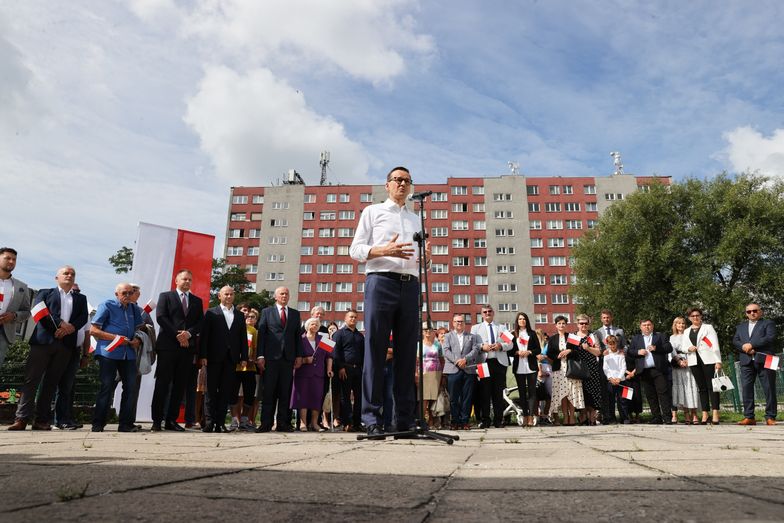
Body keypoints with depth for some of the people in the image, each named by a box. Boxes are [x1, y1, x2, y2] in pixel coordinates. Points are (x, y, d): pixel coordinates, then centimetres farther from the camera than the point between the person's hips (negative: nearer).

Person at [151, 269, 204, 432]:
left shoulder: (197, 301, 17)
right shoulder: (165, 296, 8)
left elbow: (201, 322, 9)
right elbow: (161, 317, -5)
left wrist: (189, 333, -10)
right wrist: (177, 335, -11)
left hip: (188, 347, 3)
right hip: (167, 346, -3)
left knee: (180, 385, 4)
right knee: (163, 384, -2)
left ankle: (171, 420, 10)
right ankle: (157, 420, 4)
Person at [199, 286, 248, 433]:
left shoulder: (240, 315, 14)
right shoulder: (211, 313, 5)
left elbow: (243, 337, 11)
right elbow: (204, 335, -1)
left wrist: (244, 357, 5)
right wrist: (203, 355, -9)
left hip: (231, 358, 3)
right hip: (215, 357, -3)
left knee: (226, 391, 2)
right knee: (212, 390, 1)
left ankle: (220, 422, 6)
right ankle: (211, 421, 6)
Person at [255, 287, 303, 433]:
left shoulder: (295, 314, 15)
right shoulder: (266, 312, 8)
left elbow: (298, 335, 13)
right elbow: (261, 334, 2)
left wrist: (299, 355, 4)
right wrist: (260, 355, -5)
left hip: (288, 358, 2)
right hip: (271, 357, -2)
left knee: (285, 392, 4)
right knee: (269, 392, 0)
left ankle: (283, 423, 10)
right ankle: (266, 423, 5)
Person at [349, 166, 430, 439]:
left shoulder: (416, 220, 25)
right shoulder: (372, 211, 13)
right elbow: (355, 250, 3)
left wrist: (427, 257, 0)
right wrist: (384, 250, -14)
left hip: (410, 285, 4)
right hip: (380, 281, -4)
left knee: (406, 353, 3)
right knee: (375, 351, -6)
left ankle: (405, 419, 7)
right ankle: (372, 419, -2)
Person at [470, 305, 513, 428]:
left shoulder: (502, 328, 19)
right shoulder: (475, 328, 14)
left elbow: (510, 345, 11)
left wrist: (500, 346, -9)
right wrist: (482, 347, -14)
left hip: (499, 362, 1)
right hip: (484, 362, -1)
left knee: (498, 393, 2)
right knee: (484, 392, -3)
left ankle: (498, 420, 9)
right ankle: (485, 420, 3)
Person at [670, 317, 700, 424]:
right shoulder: (672, 338, 18)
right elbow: (672, 351, 8)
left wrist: (688, 360, -10)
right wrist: (679, 361, -8)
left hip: (689, 363, -1)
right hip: (677, 364, 2)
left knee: (691, 388, -9)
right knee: (680, 388, -6)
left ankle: (694, 414, -7)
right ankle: (686, 415, -4)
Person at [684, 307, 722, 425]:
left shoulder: (708, 327, 7)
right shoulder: (687, 331, 19)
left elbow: (715, 344, -1)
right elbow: (684, 346, 22)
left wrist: (718, 361, -11)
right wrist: (688, 348, -2)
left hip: (708, 360, -4)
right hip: (694, 361, 4)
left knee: (712, 386, -8)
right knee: (702, 388, 3)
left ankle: (715, 414, -9)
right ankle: (705, 415, 4)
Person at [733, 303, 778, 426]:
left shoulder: (768, 324, 10)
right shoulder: (740, 327, 23)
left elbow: (770, 338, -8)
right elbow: (735, 341, 10)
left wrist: (752, 345, -13)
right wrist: (743, 347, -11)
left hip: (764, 360, -3)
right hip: (746, 361, 4)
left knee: (769, 388, -2)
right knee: (746, 388, -2)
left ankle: (770, 417, 5)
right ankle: (749, 417, 1)